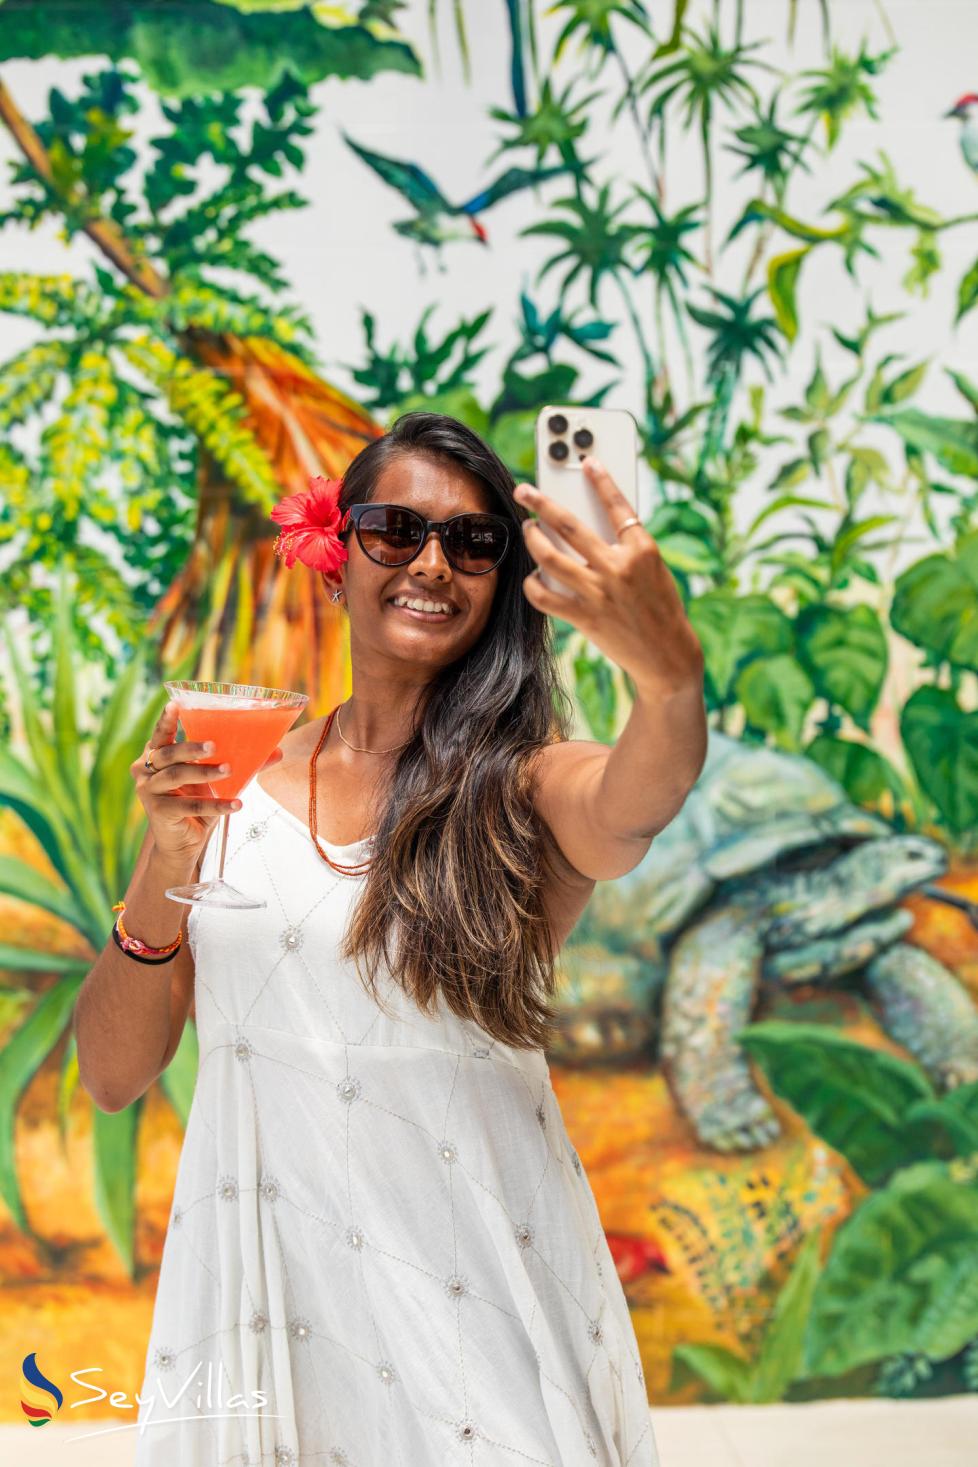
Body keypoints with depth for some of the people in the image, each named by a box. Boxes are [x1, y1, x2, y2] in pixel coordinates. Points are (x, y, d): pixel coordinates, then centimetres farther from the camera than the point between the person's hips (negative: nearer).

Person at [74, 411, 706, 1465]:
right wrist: (165, 869, -16)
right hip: (258, 1273, 2)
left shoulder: (525, 781, -5)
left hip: (469, 1287, -2)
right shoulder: (242, 781, 2)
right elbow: (109, 1074, 0)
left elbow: (629, 809, -31)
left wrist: (671, 676, -52)